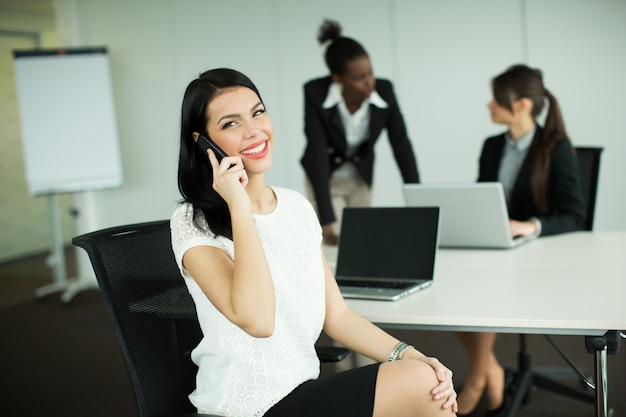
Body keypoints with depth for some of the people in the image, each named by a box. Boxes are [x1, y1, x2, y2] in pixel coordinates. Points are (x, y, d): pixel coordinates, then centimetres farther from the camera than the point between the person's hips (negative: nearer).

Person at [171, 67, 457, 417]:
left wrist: (411, 357, -7)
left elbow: (336, 315, 7)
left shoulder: (298, 206, 7)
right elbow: (257, 320, -26)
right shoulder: (194, 224, -11)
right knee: (419, 385, -19)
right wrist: (239, 207, -23)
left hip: (306, 386, 6)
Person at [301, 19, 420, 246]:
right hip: (325, 178, -3)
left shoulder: (383, 89, -22)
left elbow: (401, 144, -16)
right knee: (336, 242, -10)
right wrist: (326, 219, -41)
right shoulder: (315, 92, -30)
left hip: (361, 177, 3)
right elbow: (317, 153, -34)